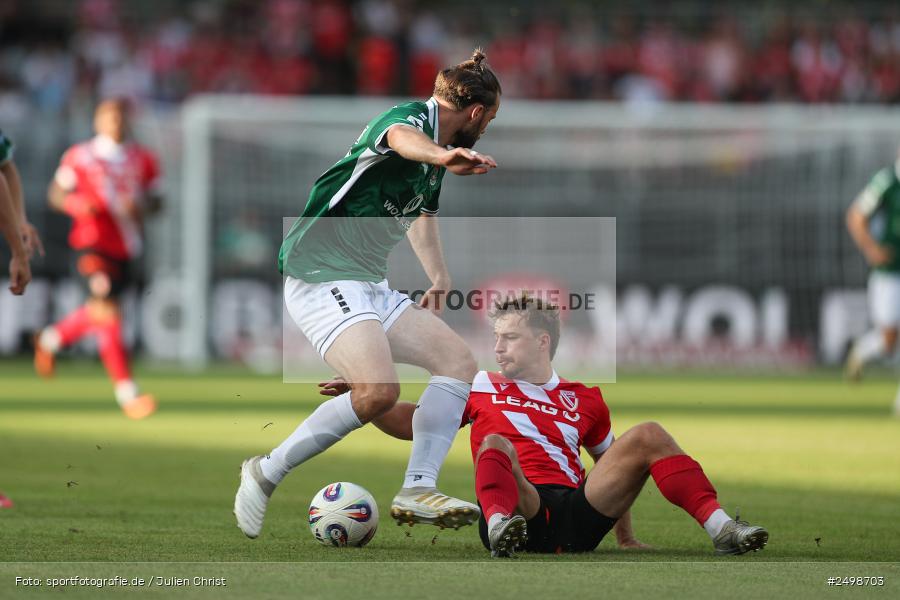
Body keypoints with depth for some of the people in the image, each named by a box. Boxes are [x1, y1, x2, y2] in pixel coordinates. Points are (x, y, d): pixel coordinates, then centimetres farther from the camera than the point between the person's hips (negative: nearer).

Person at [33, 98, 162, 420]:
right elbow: (57, 193, 7)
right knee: (108, 312, -20)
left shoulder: (143, 160, 9)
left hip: (126, 248, 5)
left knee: (99, 312, 15)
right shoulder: (79, 156, 1)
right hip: (92, 244, -5)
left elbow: (154, 199, 14)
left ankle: (52, 339, 45)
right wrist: (78, 205, -14)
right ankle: (127, 393, -21)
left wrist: (142, 206, -9)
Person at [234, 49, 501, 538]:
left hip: (370, 287, 10)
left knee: (457, 359, -5)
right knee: (378, 391, -27)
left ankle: (417, 490, -11)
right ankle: (264, 474, -10)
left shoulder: (440, 153, 17)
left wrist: (439, 279, 36)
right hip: (321, 278, -10)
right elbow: (402, 139, -41)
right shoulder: (411, 117, -12)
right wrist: (441, 156, -63)